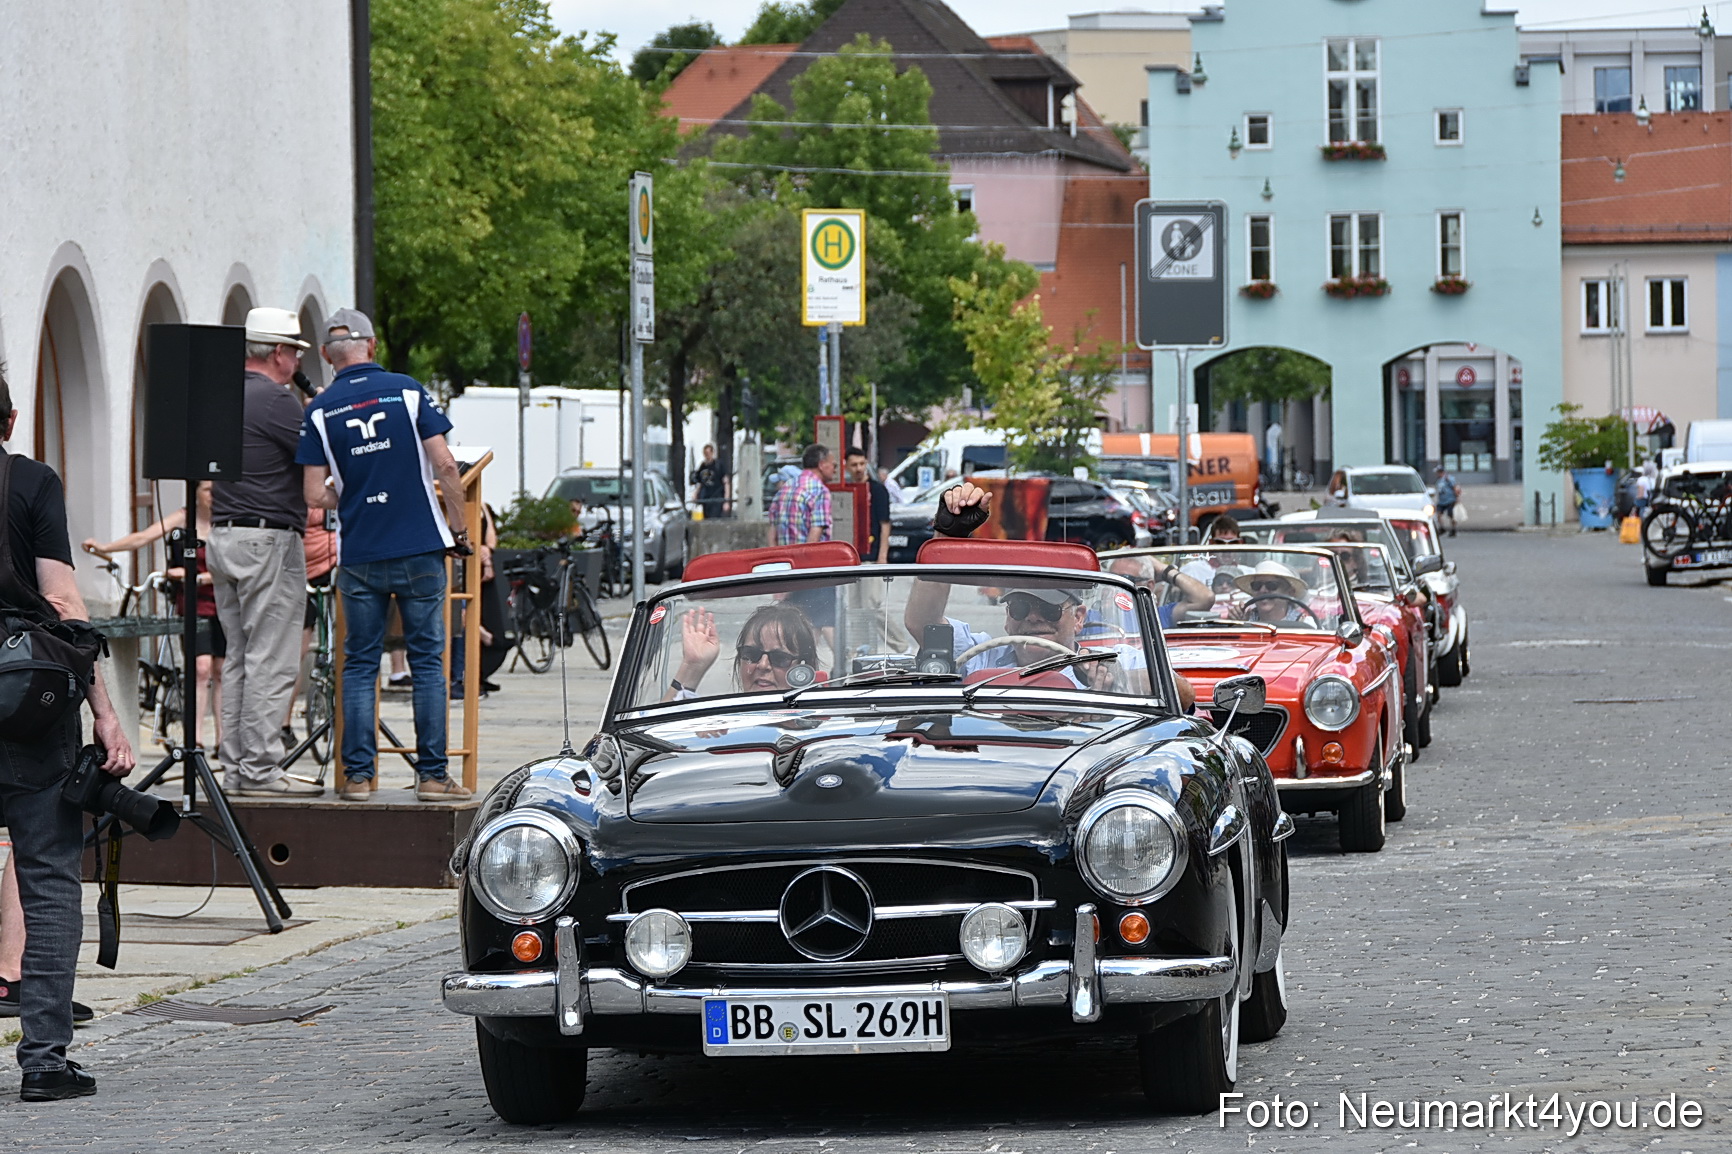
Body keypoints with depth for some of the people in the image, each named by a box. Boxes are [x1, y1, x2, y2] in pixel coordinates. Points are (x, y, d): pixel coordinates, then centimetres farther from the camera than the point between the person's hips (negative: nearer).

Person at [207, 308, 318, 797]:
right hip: (270, 539, -9)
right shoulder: (275, 400, -12)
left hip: (223, 533, 9)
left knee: (239, 658, 12)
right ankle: (260, 769, -9)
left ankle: (237, 762, 12)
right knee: (272, 661, -7)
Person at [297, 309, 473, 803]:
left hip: (359, 555, 1)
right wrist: (458, 526, 5)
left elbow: (316, 494, -3)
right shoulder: (408, 391, -2)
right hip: (419, 548, -1)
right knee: (427, 660, 5)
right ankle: (432, 774, 2)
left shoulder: (320, 410, 0)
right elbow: (445, 466, -7)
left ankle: (358, 774, 3)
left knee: (359, 664, 8)